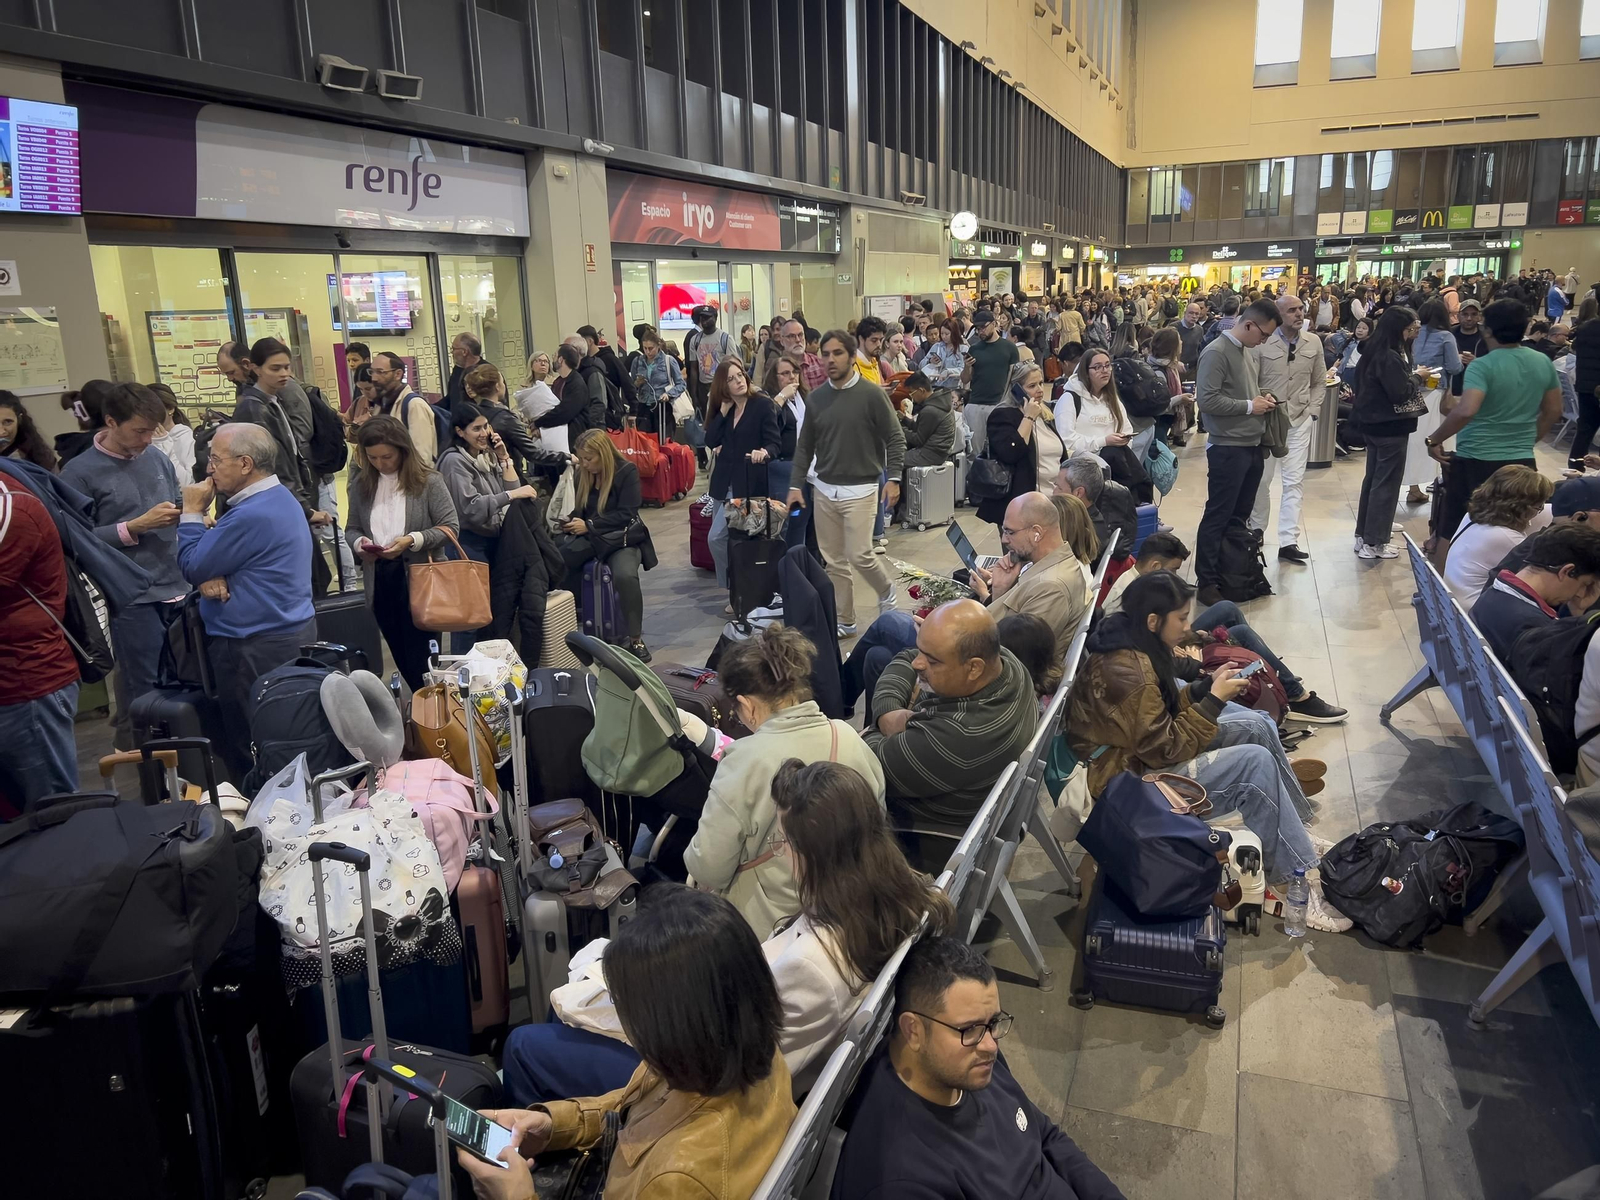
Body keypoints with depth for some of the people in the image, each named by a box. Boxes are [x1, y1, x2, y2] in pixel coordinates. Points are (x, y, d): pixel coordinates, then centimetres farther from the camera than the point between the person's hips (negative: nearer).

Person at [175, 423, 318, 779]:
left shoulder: (251, 516, -21)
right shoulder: (280, 497, 11)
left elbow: (192, 567, -12)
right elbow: (229, 557, 16)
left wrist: (192, 513, -3)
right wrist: (210, 576, -6)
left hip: (258, 649, -10)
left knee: (247, 748, 1)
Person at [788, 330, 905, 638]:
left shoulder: (871, 394, -6)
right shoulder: (816, 398, 6)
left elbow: (895, 438, -4)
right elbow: (804, 446, 11)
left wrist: (894, 477, -14)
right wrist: (795, 485, 5)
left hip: (860, 489, -4)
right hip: (824, 489, 4)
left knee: (859, 555, -10)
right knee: (834, 562, 7)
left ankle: (887, 592, 21)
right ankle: (845, 621, 18)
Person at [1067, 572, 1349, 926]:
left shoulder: (1127, 645, 1)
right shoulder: (1126, 672, -28)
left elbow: (1164, 711, 11)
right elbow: (1166, 750, -22)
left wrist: (1207, 685, -2)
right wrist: (1213, 700, -15)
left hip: (1144, 748, 10)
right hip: (1132, 778, -10)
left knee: (1258, 726, 5)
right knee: (1256, 763, -19)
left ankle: (1296, 835, 14)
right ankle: (1295, 879, -7)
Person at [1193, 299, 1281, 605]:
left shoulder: (1248, 352, 12)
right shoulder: (1216, 353, -15)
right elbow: (1207, 400, -23)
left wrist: (1262, 400, 4)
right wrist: (1249, 406, -16)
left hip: (1253, 446, 9)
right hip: (1228, 448, -9)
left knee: (1241, 515, 15)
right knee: (1218, 517, -3)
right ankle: (1207, 582, 4)